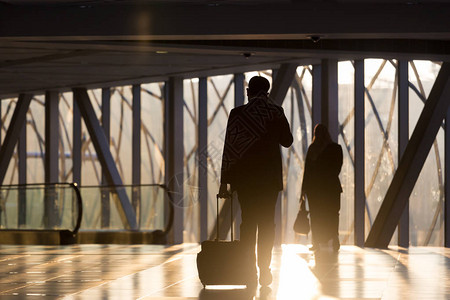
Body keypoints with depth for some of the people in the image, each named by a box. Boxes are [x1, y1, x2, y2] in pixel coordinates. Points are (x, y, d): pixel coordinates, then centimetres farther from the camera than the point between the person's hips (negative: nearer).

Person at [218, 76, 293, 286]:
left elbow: (230, 147, -4)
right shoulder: (276, 113, -2)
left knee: (248, 222, 4)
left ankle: (249, 271, -1)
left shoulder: (237, 113, -3)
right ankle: (264, 271, -2)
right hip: (270, 176, 0)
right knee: (267, 223, 4)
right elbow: (287, 141, 8)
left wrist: (225, 181, -1)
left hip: (244, 176, 0)